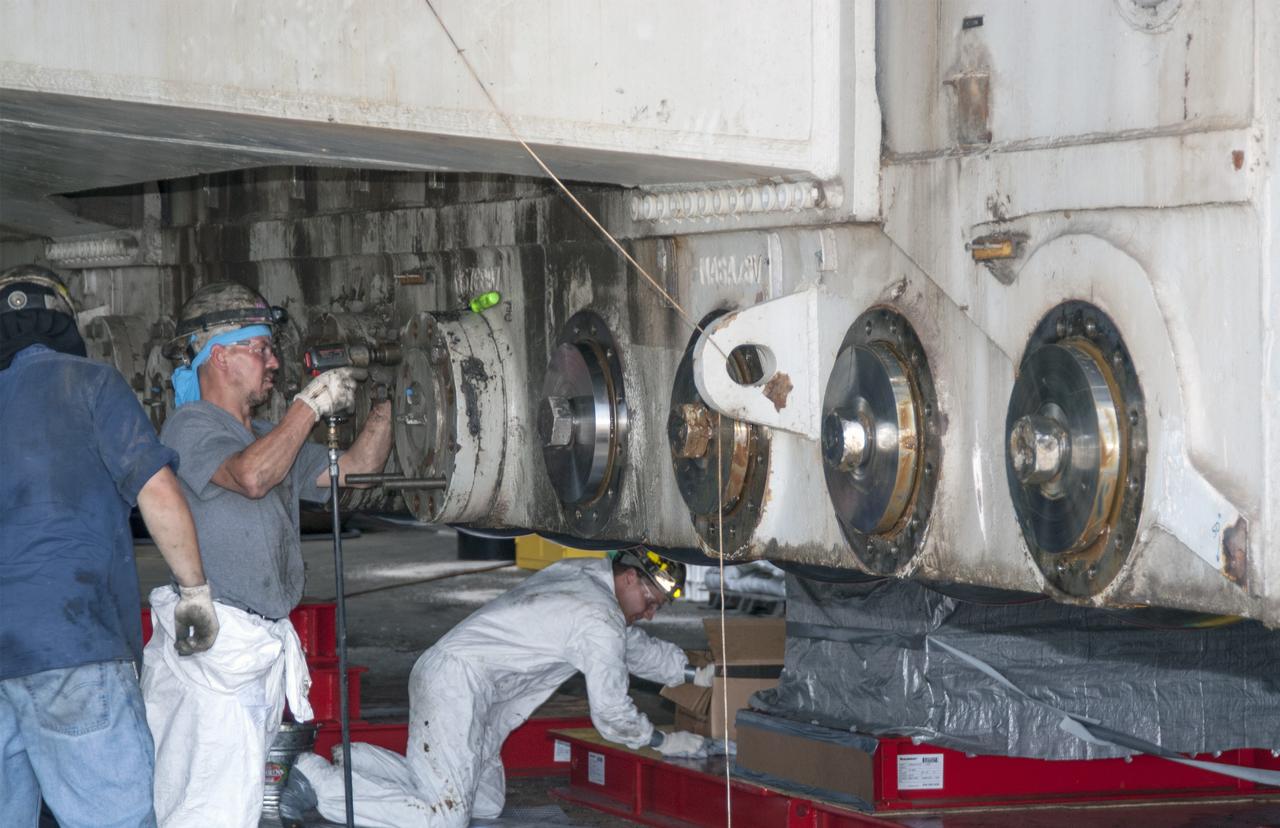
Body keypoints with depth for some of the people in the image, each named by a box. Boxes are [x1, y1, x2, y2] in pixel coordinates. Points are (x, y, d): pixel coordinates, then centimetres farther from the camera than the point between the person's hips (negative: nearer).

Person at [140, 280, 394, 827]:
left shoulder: (266, 434, 22)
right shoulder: (191, 427, -6)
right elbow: (251, 476, -24)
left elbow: (352, 472, 23)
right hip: (213, 645, -9)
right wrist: (311, 404, -17)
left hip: (264, 649, 9)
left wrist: (386, 404, 11)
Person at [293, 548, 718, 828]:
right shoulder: (601, 621, -14)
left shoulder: (588, 573, 14)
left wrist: (697, 673, 29)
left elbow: (635, 647, 31)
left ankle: (357, 761, 11)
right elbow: (611, 714, -7)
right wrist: (665, 742, 8)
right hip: (457, 679, -11)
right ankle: (316, 778, -11)